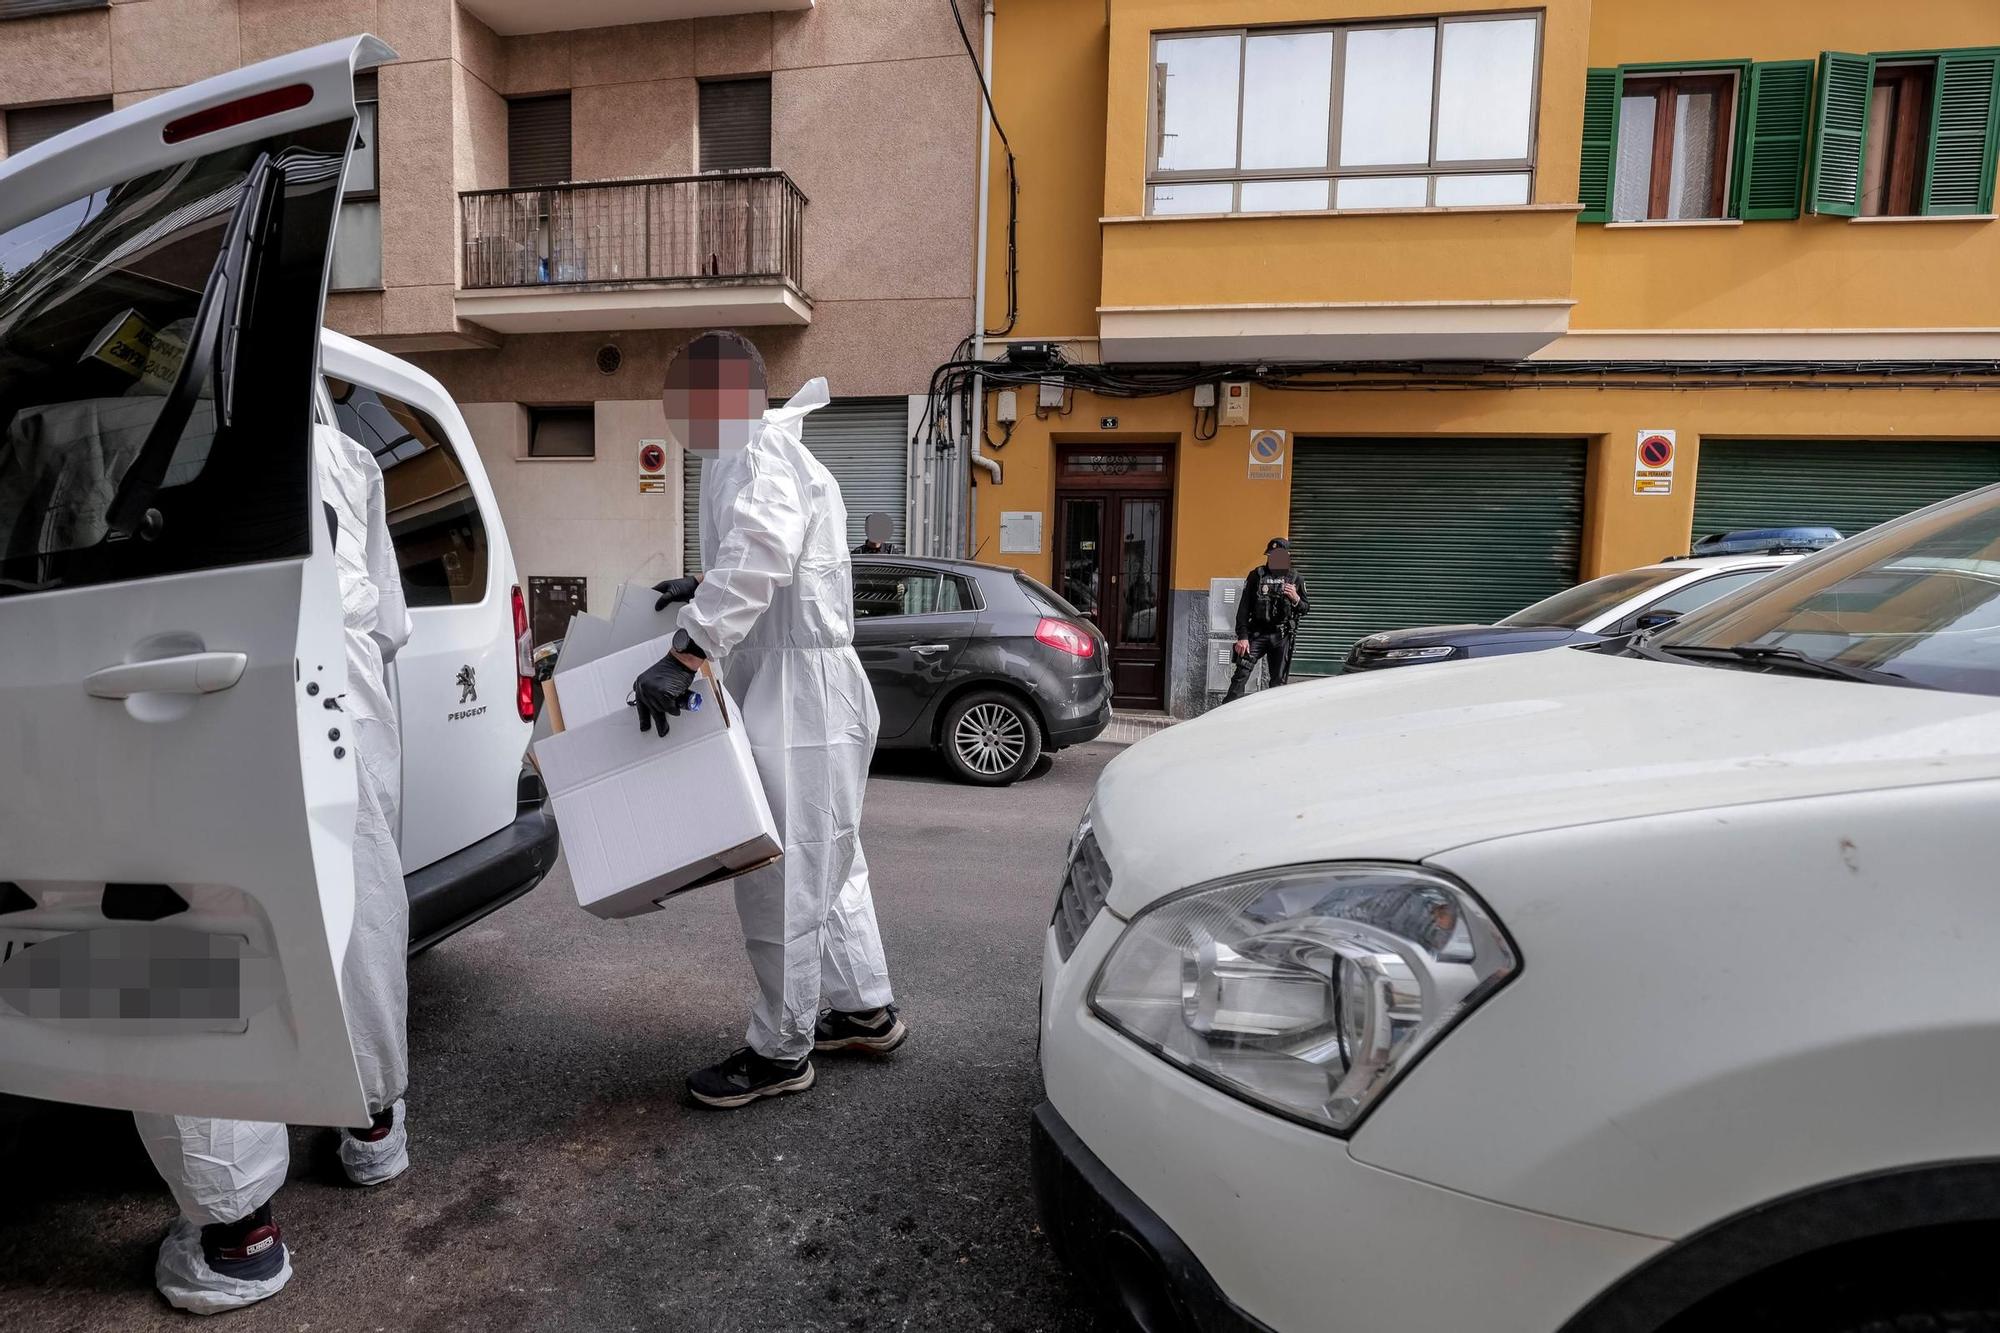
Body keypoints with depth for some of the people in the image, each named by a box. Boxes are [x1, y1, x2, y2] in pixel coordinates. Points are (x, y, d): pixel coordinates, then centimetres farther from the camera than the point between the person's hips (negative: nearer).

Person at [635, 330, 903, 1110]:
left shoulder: (760, 455, -13)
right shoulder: (764, 453, 19)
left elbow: (758, 557, -32)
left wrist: (687, 652, -36)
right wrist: (705, 589, 19)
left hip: (797, 700, -11)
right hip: (796, 691, 11)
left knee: (782, 879, 0)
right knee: (826, 866, 19)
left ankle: (781, 1051, 15)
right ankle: (866, 1009, 33)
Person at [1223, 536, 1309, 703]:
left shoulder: (1296, 579, 7)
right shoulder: (1256, 576, 2)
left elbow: (1306, 609, 13)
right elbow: (1244, 608, -2)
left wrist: (1296, 599, -10)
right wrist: (1242, 636, -9)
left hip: (1282, 636, 2)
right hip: (1257, 633, -2)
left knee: (1279, 681, 6)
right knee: (1241, 673, -12)